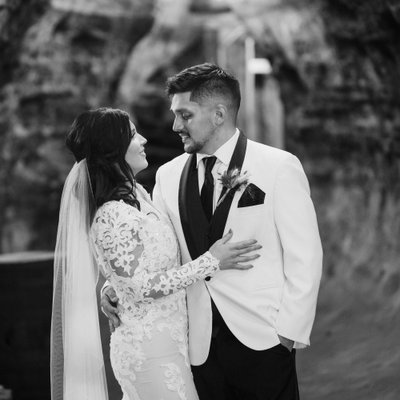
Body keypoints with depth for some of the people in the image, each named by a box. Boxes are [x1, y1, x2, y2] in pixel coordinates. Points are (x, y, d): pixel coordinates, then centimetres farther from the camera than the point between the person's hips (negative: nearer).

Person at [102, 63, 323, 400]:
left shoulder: (280, 167, -4)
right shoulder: (169, 176, 8)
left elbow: (304, 255, -4)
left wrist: (291, 330, -8)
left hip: (263, 341, -3)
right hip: (202, 343, 3)